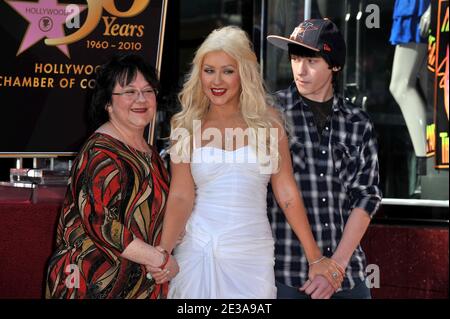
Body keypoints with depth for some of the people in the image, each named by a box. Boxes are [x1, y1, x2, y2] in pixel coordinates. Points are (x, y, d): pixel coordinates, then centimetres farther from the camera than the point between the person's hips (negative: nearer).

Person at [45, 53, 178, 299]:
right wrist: (160, 259, -18)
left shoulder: (147, 152, 12)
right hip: (96, 283, -8)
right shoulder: (101, 154, -16)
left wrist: (163, 249, 7)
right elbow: (101, 225, -24)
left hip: (138, 283, 8)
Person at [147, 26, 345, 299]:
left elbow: (287, 194, 1)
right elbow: (181, 196, -5)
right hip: (199, 252, 0)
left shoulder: (267, 123, 2)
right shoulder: (188, 128, 2)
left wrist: (315, 258, -1)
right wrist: (163, 252, -20)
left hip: (253, 254, 0)